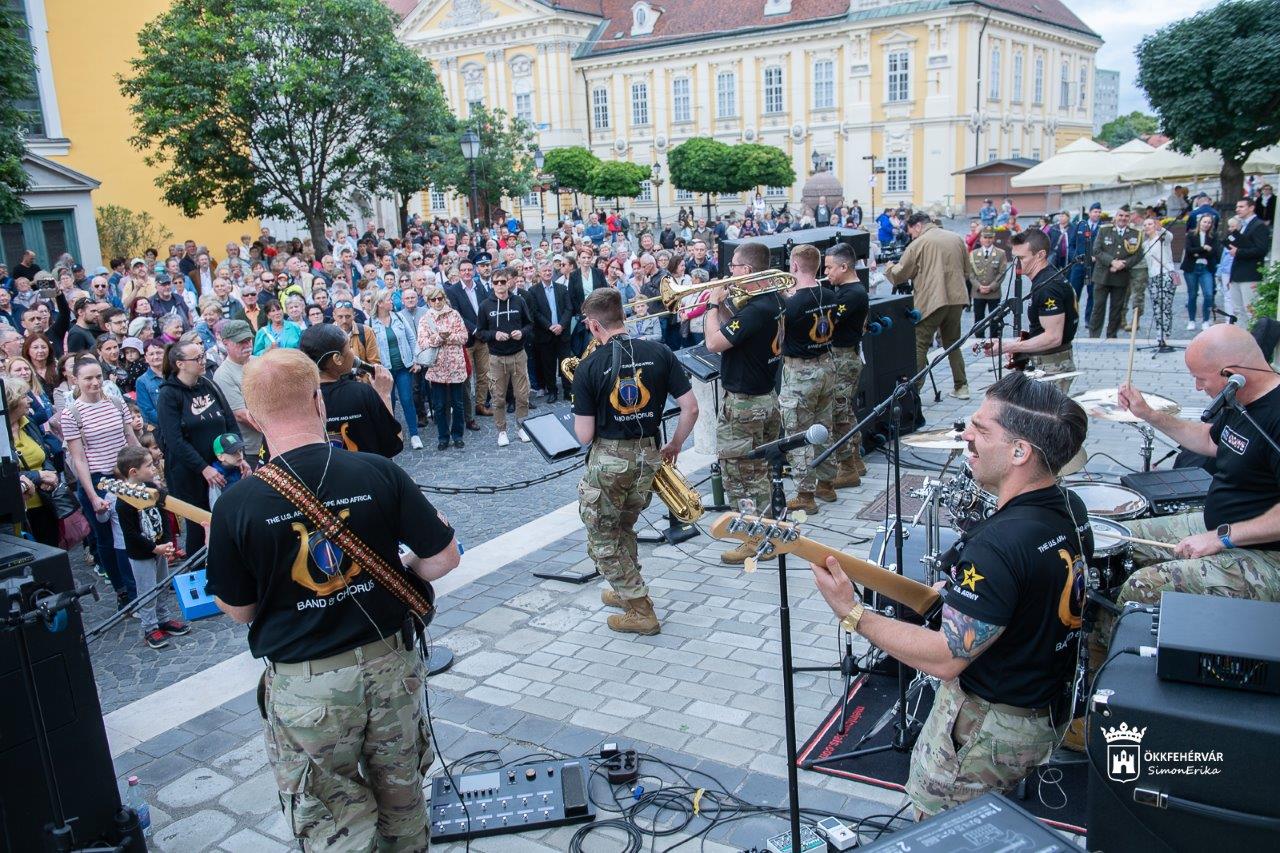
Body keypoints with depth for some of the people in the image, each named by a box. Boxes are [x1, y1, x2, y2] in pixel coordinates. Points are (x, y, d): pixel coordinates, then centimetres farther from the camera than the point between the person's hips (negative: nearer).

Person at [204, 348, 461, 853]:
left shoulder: (238, 503, -15)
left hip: (305, 685, -2)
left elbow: (238, 610, -4)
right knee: (402, 797, 24)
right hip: (391, 661, 2)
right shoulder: (379, 473, -12)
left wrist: (218, 547, 12)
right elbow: (444, 557, -7)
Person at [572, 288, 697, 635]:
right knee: (623, 527, 27)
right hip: (648, 456, 5)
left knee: (602, 539, 13)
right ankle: (627, 590, 38)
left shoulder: (588, 368, -13)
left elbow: (584, 436, -11)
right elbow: (691, 408, -5)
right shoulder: (660, 353, -4)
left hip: (609, 460, -5)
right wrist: (674, 446, 11)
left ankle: (641, 610, 12)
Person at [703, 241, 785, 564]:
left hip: (744, 404, -10)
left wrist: (712, 305, -12)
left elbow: (714, 342, -25)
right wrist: (722, 306, 0)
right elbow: (738, 329, 14)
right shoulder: (773, 301, 5)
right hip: (767, 396, 10)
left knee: (741, 476, 1)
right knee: (761, 471, 21)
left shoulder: (754, 310, -25)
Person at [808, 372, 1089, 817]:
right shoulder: (1071, 508, -4)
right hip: (1050, 708, 9)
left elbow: (946, 658, -30)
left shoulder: (999, 544, -34)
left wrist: (853, 614, -26)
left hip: (993, 727, -9)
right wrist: (959, 592, 10)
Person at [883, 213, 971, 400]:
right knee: (953, 342, 18)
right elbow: (966, 266, 21)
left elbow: (899, 274, -2)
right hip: (956, 299, 6)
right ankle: (961, 386, 19)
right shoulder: (957, 239, 12)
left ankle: (913, 389, -3)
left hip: (930, 301, -6)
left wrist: (889, 268, 18)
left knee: (919, 346, -1)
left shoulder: (918, 244, -6)